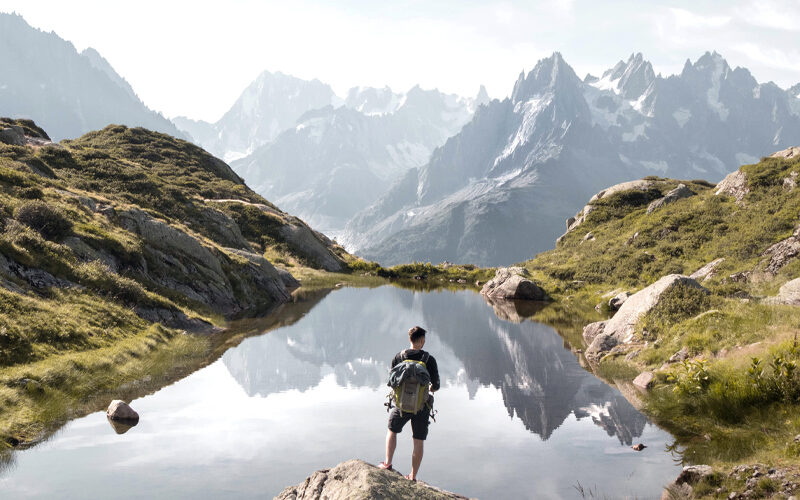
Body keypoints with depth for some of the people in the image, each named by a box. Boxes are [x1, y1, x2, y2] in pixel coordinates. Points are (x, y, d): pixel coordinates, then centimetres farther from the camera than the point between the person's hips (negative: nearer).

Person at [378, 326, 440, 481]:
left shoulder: (399, 357, -4)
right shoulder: (429, 359, -7)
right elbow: (436, 386, -2)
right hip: (422, 406, -1)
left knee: (392, 431, 25)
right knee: (419, 442, 10)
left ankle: (387, 463, 19)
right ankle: (413, 476, 14)